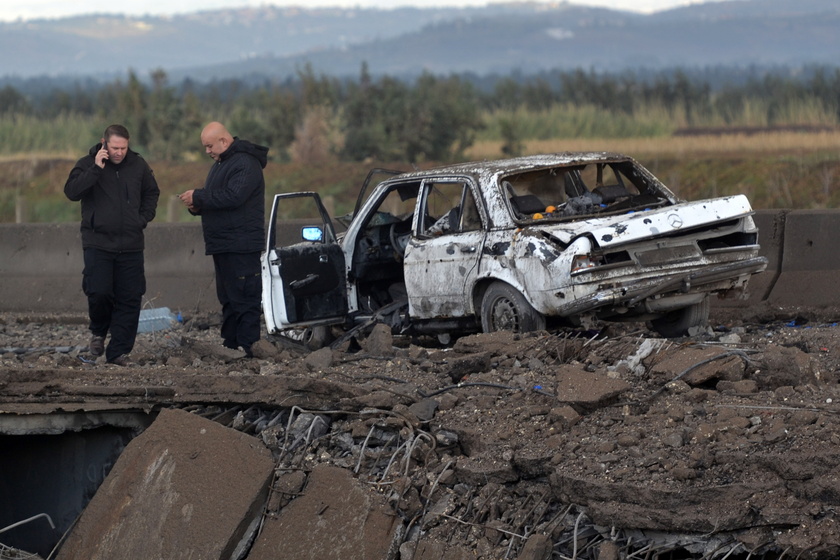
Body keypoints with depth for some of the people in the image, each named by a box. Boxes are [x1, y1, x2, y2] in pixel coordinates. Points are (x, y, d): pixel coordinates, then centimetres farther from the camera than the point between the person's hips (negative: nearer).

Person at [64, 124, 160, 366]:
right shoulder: (87, 164, -1)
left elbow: (152, 192, 23)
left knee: (130, 299, -2)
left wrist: (144, 218, 9)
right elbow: (71, 191, -16)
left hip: (131, 245, 3)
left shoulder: (138, 165, 8)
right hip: (97, 243, -3)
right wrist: (96, 169, -21)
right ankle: (98, 331, 16)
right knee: (99, 292, -15)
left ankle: (118, 352, 4)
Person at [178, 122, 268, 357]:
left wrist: (198, 197, -18)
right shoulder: (220, 164, 21)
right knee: (228, 299, 11)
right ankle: (230, 344, 14)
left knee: (244, 299, -10)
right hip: (223, 246, 11)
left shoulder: (245, 164, -12)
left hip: (241, 246, -11)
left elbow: (232, 197, -25)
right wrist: (198, 206, 7)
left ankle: (246, 347, -12)